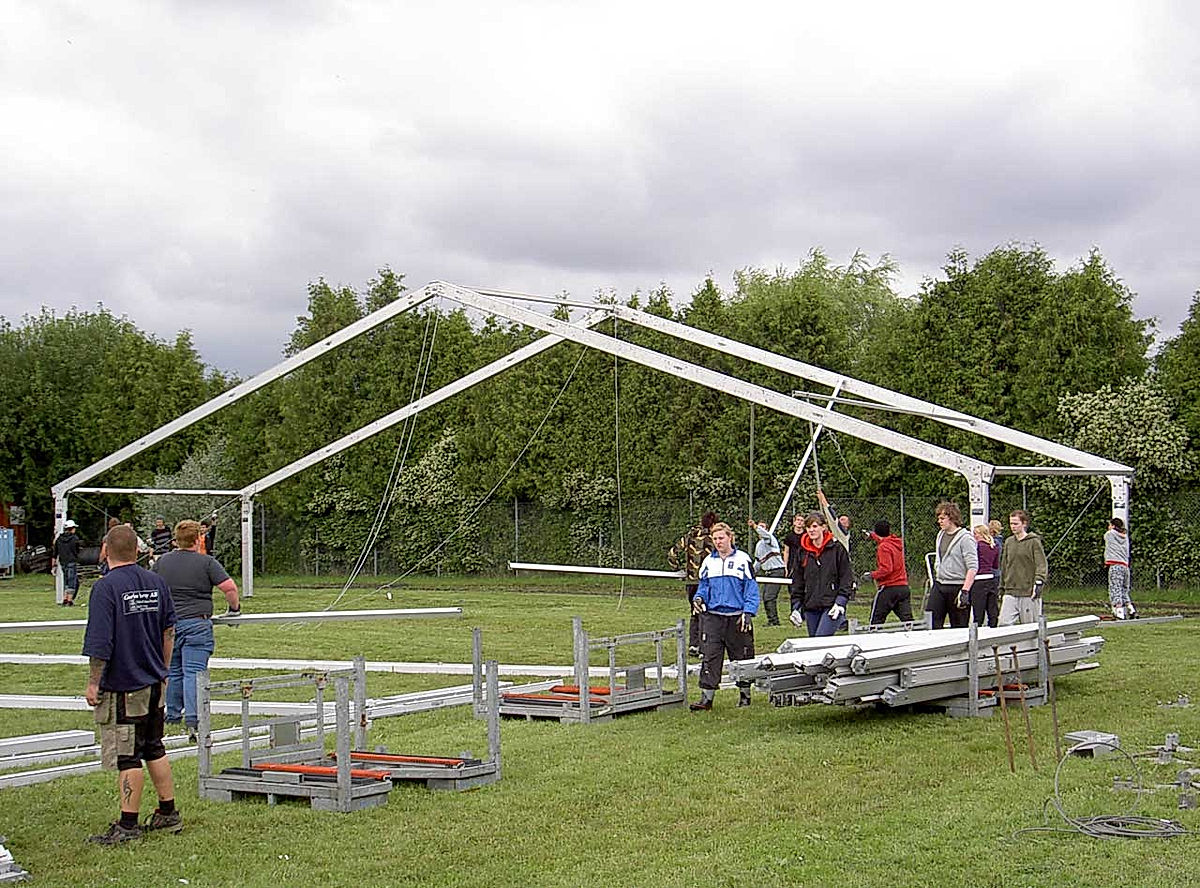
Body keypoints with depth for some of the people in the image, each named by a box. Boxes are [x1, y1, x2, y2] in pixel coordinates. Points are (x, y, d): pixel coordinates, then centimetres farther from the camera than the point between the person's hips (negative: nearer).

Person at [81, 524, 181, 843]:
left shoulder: (106, 587, -15)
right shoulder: (156, 583, 5)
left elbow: (100, 643, -18)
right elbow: (169, 631, 12)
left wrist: (93, 683, -9)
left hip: (122, 686, -7)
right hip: (154, 684, 7)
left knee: (127, 757, -2)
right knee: (154, 748, 17)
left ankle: (128, 824, 2)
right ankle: (168, 814, 23)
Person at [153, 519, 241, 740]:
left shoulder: (162, 562, 8)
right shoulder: (207, 562, -4)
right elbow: (230, 588, -10)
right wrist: (235, 608, 7)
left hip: (168, 623, 4)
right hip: (197, 624, -4)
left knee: (172, 672, 16)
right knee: (194, 672, -7)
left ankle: (173, 715, 25)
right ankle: (193, 722, -15)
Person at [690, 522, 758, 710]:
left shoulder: (743, 560, -1)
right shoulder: (709, 561, 11)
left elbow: (752, 589, -1)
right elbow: (703, 585, 18)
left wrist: (748, 613, -10)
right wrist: (698, 598, -4)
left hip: (737, 617, -3)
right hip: (713, 617, 3)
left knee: (741, 657, 6)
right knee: (709, 657, -5)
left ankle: (745, 694, 21)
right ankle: (706, 697, -4)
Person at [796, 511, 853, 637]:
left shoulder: (837, 548, -2)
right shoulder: (803, 551, 10)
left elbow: (847, 577, -1)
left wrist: (840, 602, -11)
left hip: (831, 606, -5)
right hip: (811, 608, 5)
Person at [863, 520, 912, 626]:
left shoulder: (883, 547, -12)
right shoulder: (897, 543, 11)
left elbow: (886, 569, -21)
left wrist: (871, 575, -11)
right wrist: (872, 535, 49)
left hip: (888, 588, -7)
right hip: (904, 587, 7)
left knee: (876, 620, 2)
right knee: (907, 618, 0)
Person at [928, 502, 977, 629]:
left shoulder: (965, 538, -12)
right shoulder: (941, 535, 12)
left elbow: (973, 567, -16)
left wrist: (965, 591, -22)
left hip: (957, 587, -7)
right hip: (939, 586, 7)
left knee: (958, 628, 0)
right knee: (931, 624, -2)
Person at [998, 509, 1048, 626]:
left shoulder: (1034, 542, -3)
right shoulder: (1008, 542, 14)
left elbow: (1041, 565, -10)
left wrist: (1038, 583, -23)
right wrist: (1002, 589, 21)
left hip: (1029, 594, -5)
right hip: (1010, 594, 5)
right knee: (1004, 624, -9)